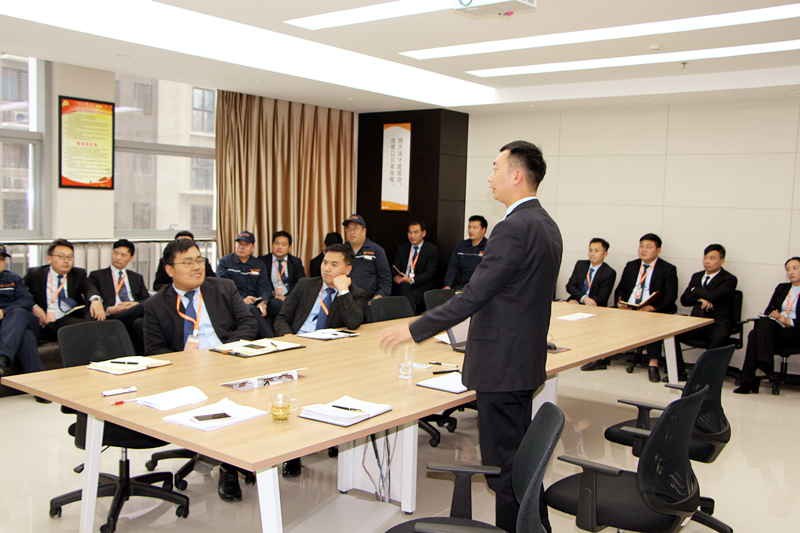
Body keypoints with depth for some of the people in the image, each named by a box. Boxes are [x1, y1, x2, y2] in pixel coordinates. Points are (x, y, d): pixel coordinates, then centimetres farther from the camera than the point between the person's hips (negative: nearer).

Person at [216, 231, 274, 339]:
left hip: (255, 304, 3)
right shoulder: (225, 262, 10)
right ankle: (272, 339, -35)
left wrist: (263, 302, -15)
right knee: (251, 309, -35)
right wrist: (242, 300, -20)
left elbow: (264, 287, 9)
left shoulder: (259, 265, 20)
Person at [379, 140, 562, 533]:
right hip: (525, 362, 10)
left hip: (502, 366, -10)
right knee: (521, 459, 20)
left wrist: (413, 330, -15)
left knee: (503, 466, 1)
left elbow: (472, 296, -22)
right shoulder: (546, 225, 10)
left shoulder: (514, 228, -21)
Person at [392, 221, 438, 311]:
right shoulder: (401, 249, 20)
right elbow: (395, 269, 11)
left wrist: (411, 280, -23)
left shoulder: (432, 249, 5)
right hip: (401, 286, 3)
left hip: (421, 286, -3)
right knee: (404, 286, -34)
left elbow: (429, 273, -6)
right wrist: (396, 277, -15)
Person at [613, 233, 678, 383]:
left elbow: (670, 296, -6)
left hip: (653, 312, -4)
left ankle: (653, 365, -37)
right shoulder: (631, 266, 21)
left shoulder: (668, 269, 6)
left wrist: (653, 307, -26)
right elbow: (620, 289, 18)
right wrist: (619, 302, -7)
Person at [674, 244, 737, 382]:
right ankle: (679, 372, -12)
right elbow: (684, 299, 11)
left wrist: (695, 291, 1)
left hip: (717, 324, -5)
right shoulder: (697, 276, 19)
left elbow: (713, 296, -17)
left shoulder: (729, 279, 0)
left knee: (718, 337, -40)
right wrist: (700, 299, -9)